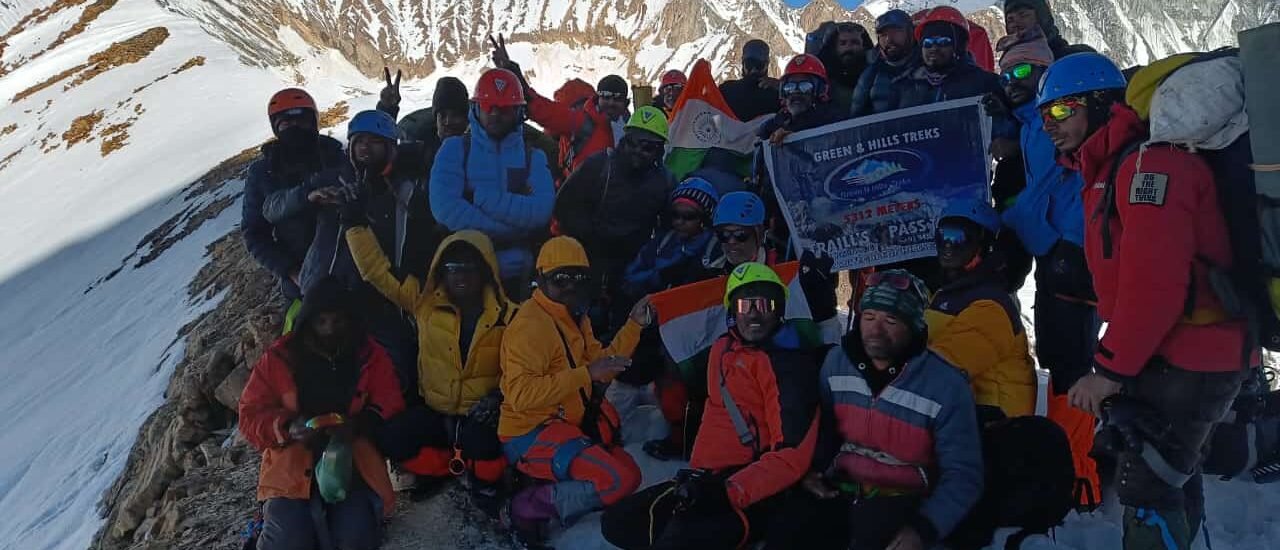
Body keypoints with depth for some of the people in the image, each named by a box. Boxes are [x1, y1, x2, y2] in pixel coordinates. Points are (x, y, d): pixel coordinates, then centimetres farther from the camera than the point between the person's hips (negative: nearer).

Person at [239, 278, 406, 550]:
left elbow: (391, 408, 2)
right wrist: (289, 428, -19)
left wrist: (361, 424, -20)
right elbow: (250, 416, 1)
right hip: (293, 469, 0)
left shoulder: (371, 356, 4)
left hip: (352, 465, 1)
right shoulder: (279, 359, 0)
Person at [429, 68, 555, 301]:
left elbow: (542, 211, -11)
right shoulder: (455, 149, 3)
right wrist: (513, 226, -13)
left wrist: (486, 199, -14)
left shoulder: (533, 157, 7)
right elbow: (444, 207, -13)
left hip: (516, 274, 1)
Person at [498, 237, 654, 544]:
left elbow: (600, 366, 13)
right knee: (621, 480, -23)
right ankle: (529, 507, -11)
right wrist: (585, 374, -30)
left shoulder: (574, 318, 13)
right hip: (531, 434, -10)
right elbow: (520, 394, -29)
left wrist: (633, 326, 4)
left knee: (628, 473, 20)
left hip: (565, 425, 10)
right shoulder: (531, 324, -19)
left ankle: (543, 488, 7)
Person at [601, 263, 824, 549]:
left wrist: (727, 492, -29)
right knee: (618, 522, 4)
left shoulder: (789, 363, -14)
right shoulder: (722, 349, 11)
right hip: (710, 480, 9)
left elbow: (792, 454, -23)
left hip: (758, 494, -9)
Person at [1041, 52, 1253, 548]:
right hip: (1177, 354, 10)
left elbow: (1154, 281, -25)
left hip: (1190, 360, -10)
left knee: (1146, 484, -5)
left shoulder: (1149, 162, -17)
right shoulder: (1108, 172, 16)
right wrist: (1115, 362, 9)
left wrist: (1110, 368, -20)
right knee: (1170, 475, 22)